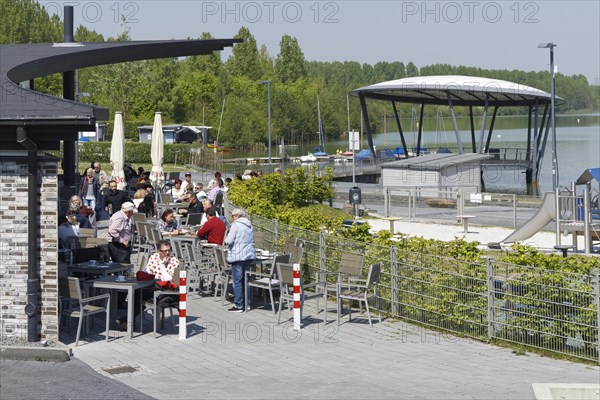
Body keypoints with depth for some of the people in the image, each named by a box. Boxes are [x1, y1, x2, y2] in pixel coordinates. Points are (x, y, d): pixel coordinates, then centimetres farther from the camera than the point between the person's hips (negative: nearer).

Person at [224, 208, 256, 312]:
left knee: (237, 281, -3)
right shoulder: (249, 225, 13)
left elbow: (229, 240, -13)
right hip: (249, 255, 7)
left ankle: (238, 305, -2)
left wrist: (226, 241, 8)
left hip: (238, 256, -7)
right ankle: (247, 303, 16)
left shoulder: (236, 224, -10)